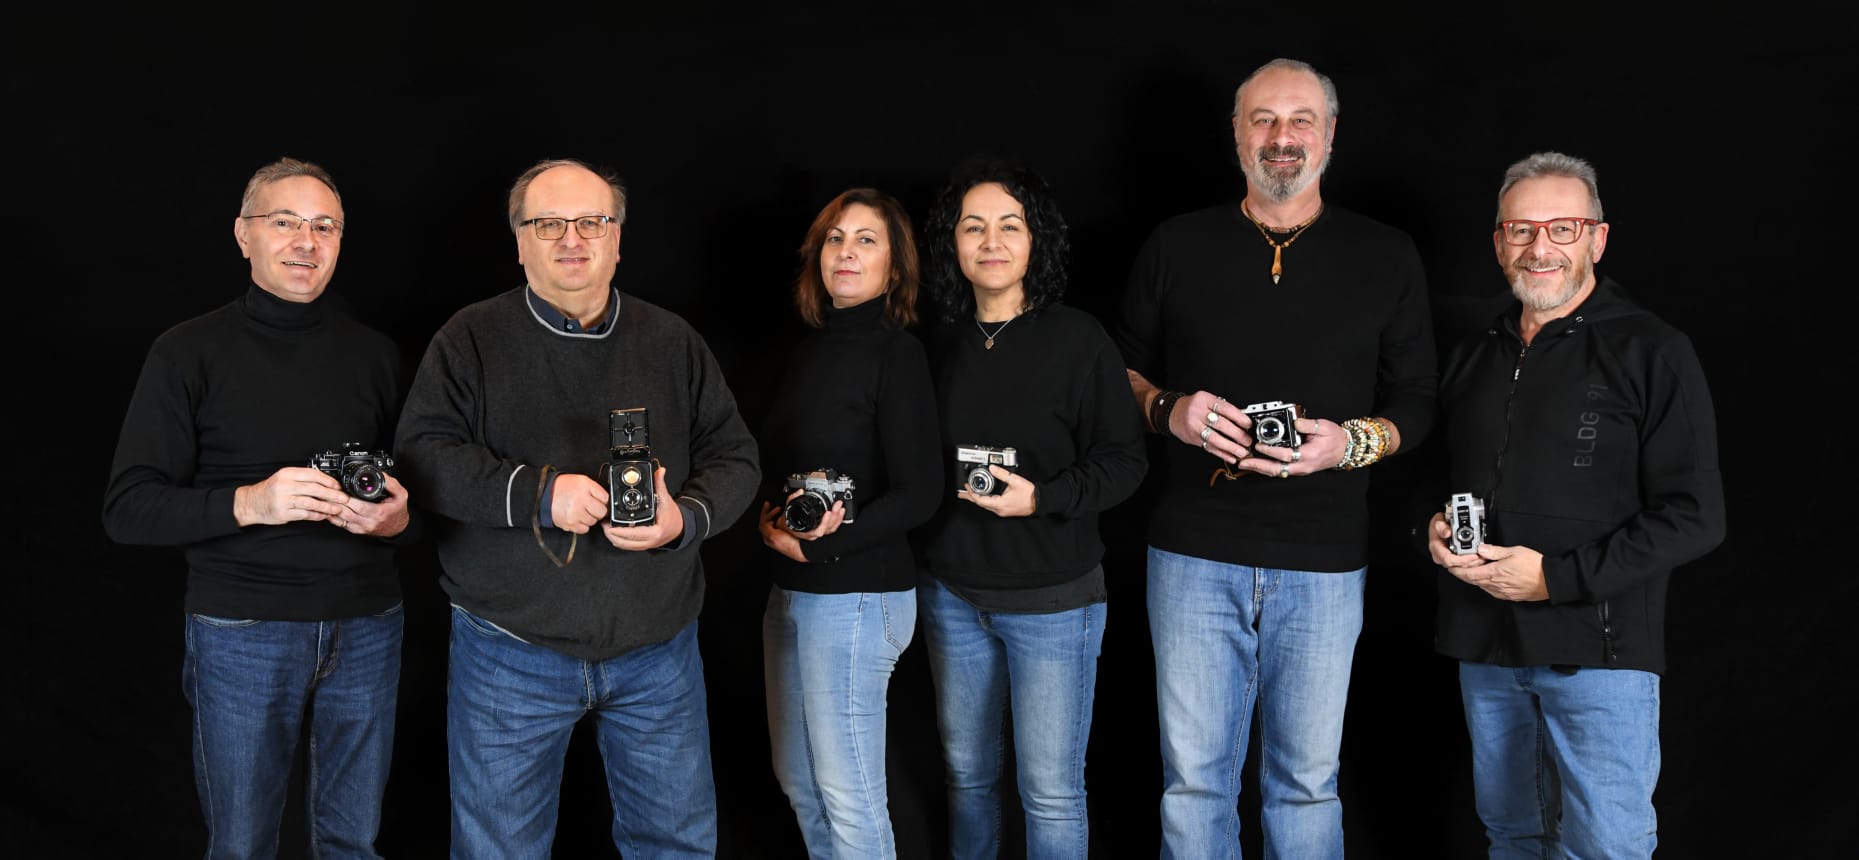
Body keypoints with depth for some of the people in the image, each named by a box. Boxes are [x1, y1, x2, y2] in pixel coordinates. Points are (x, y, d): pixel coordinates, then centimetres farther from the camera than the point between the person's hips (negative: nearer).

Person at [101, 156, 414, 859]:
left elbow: (420, 494, 13)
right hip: (243, 633, -3)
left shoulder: (375, 354, 9)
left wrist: (399, 518, -10)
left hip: (366, 627, 3)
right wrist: (248, 503, -23)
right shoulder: (189, 353, -2)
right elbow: (127, 511, -7)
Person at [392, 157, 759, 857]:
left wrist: (685, 518, -14)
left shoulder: (673, 342, 6)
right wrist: (536, 493, -22)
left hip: (657, 651, 2)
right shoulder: (470, 340, -1)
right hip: (510, 654, -2)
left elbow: (736, 458, 7)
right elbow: (422, 453, -9)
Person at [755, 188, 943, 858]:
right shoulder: (811, 351, 12)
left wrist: (819, 549, -17)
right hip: (791, 593, 8)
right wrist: (773, 520, -5)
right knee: (797, 778, 17)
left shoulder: (896, 353, -10)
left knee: (848, 795, -2)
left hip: (854, 597, -8)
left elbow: (918, 495, -15)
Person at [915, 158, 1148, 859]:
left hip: (1052, 600, -4)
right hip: (952, 592, 5)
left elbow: (1124, 460, -9)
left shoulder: (1078, 339, -9)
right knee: (967, 773, 17)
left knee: (1051, 792, 1)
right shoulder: (941, 344, 5)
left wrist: (1041, 499, -21)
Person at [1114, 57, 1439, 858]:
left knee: (1307, 780, 9)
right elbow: (1120, 371, 13)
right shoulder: (1176, 246, 7)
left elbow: (1415, 402, 7)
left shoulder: (1387, 257, 5)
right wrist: (1169, 410, -8)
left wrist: (1350, 442, -13)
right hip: (1194, 552, 1)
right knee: (1193, 775, 7)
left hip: (1324, 562, 0)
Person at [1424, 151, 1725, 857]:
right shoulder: (1473, 356, 13)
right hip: (1483, 643, 6)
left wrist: (1556, 577, -16)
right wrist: (1432, 528, -1)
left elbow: (1693, 519, -11)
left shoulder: (1651, 353, -6)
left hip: (1599, 648, -5)